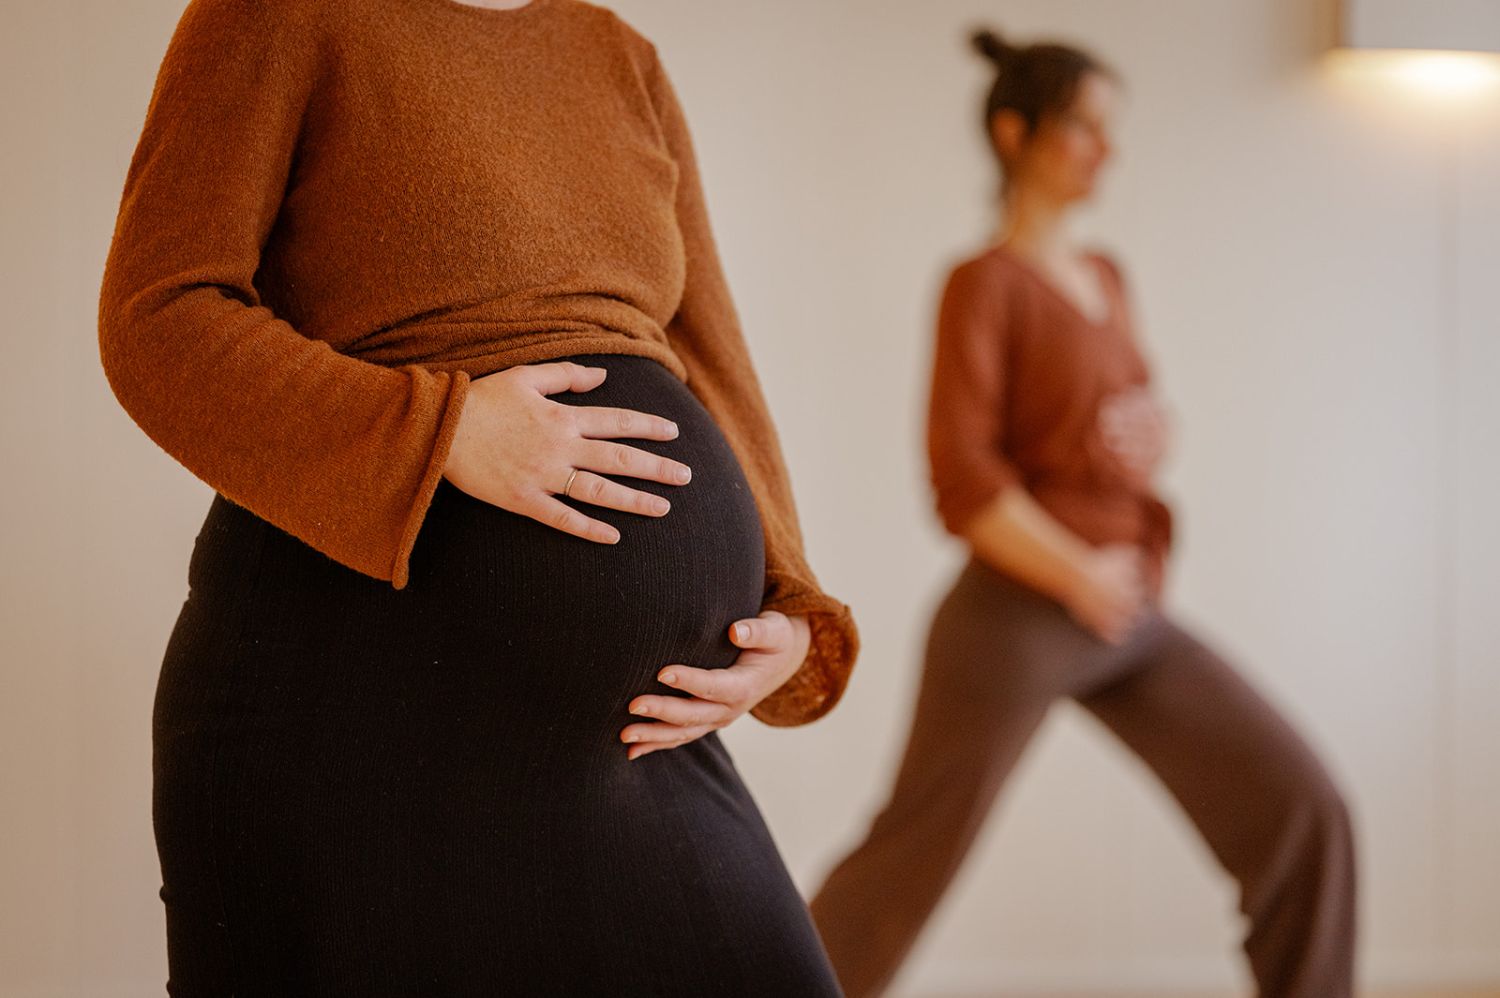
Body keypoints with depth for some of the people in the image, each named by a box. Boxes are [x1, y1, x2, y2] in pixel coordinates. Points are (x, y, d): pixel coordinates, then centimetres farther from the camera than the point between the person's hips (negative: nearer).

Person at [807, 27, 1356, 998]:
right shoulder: (984, 283, -10)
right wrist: (1082, 578, -13)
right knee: (909, 866, 1)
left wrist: (1152, 428, 1)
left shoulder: (1106, 278, 12)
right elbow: (962, 479, -18)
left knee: (1304, 808, -2)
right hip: (1016, 619, -7)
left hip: (1131, 620, 7)